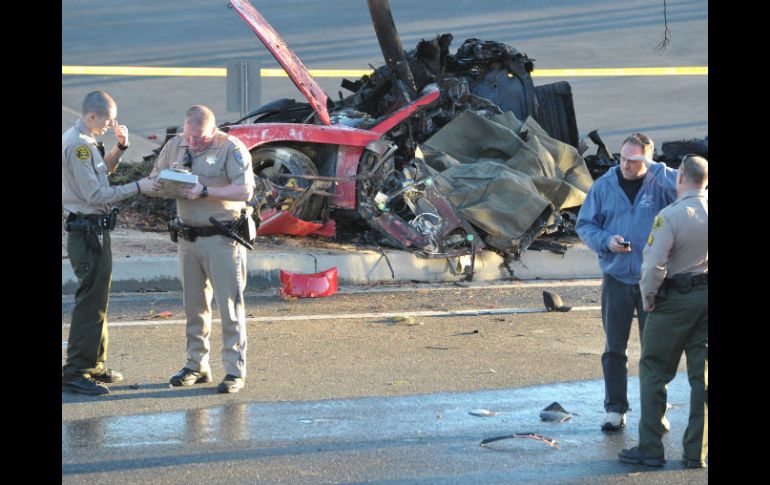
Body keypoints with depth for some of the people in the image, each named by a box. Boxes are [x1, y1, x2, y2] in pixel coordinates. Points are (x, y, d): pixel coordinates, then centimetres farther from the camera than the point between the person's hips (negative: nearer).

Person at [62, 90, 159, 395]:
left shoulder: (85, 141, 13)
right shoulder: (77, 145, -19)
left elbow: (103, 170, 27)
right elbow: (95, 194, -22)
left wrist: (120, 147, 11)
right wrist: (137, 188, -18)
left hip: (94, 231, 11)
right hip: (87, 231, -11)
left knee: (97, 300, 17)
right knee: (90, 301, -9)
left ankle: (95, 366, 26)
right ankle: (76, 373, -7)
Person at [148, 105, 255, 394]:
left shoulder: (231, 148, -10)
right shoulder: (175, 146, 8)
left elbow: (245, 191, -19)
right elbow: (154, 178, 15)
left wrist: (205, 191, -25)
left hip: (222, 238, -6)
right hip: (187, 238, 6)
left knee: (230, 305, -3)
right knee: (194, 305, 12)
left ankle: (235, 370, 1)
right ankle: (197, 365, 22)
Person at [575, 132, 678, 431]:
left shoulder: (659, 184, -6)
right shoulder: (603, 186, 0)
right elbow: (584, 224, 5)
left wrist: (654, 169, -23)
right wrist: (606, 241, -13)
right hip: (616, 279, 2)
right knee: (614, 348, 6)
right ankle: (615, 410, 15)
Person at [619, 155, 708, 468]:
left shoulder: (671, 216, -17)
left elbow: (653, 263, -20)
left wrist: (648, 297, -6)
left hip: (676, 298, -5)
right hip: (706, 296, 5)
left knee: (653, 371, 6)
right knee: (701, 375, 9)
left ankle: (650, 449, 5)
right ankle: (697, 452, 10)